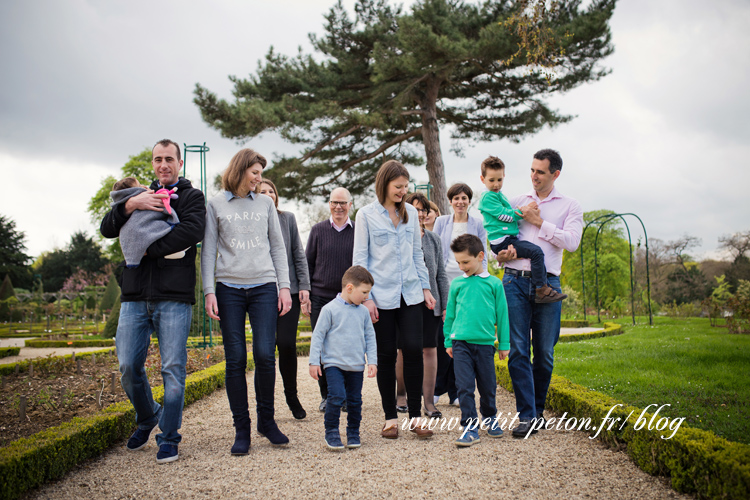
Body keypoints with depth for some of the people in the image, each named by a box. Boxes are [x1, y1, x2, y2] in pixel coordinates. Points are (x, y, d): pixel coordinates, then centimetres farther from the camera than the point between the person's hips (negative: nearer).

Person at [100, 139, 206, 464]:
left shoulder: (191, 196, 8)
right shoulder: (140, 195, 21)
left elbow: (193, 230, -13)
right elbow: (107, 229, 10)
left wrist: (149, 249, -12)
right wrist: (130, 205, -7)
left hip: (174, 296, -4)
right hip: (135, 296, 4)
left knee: (173, 368, -2)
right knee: (128, 366, 4)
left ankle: (169, 437, 11)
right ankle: (147, 419, 30)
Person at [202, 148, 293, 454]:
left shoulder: (265, 204, 14)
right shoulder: (216, 205, 8)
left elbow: (278, 247, 15)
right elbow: (208, 251, 6)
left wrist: (284, 286, 6)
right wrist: (209, 291, -3)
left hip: (264, 287, 1)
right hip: (229, 288, -1)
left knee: (265, 355, -8)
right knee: (235, 360, -1)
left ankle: (266, 420, 11)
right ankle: (241, 429, 9)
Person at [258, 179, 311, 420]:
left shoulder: (288, 218, 9)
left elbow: (298, 254, 9)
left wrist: (304, 286, 2)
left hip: (289, 290, 1)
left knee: (286, 343, -8)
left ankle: (291, 394, 13)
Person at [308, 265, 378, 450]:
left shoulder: (363, 312, 7)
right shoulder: (330, 309, -7)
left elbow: (370, 337, 14)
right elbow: (318, 335, -4)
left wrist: (372, 361, 6)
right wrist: (314, 361, -6)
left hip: (356, 366, 5)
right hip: (334, 363, -4)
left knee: (355, 400, 8)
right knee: (336, 397, -15)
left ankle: (353, 433, 25)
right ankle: (331, 433, 2)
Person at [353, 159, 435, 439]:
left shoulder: (411, 213, 10)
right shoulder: (366, 215, -1)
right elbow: (360, 258, -2)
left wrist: (425, 287, 12)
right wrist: (365, 297, -8)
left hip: (409, 294, 3)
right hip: (381, 295, -3)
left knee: (414, 349, -5)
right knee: (386, 355, 3)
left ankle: (415, 416, 6)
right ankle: (390, 418, 15)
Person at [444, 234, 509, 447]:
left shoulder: (494, 283, 3)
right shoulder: (457, 283, 6)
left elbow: (502, 314, 8)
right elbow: (450, 313, 13)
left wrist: (504, 344, 9)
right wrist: (448, 341, 12)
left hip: (485, 343, 0)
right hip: (461, 342, 0)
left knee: (488, 386, 11)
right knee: (464, 387, -5)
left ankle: (490, 418, 34)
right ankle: (470, 427, 2)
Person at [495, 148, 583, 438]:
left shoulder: (569, 207, 11)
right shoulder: (517, 202, 17)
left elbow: (571, 242, -4)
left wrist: (540, 222, -4)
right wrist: (501, 254, -4)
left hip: (547, 282, -1)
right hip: (515, 281, 1)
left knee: (545, 354, 3)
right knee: (518, 350, -7)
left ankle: (538, 411, 20)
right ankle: (527, 416, -4)